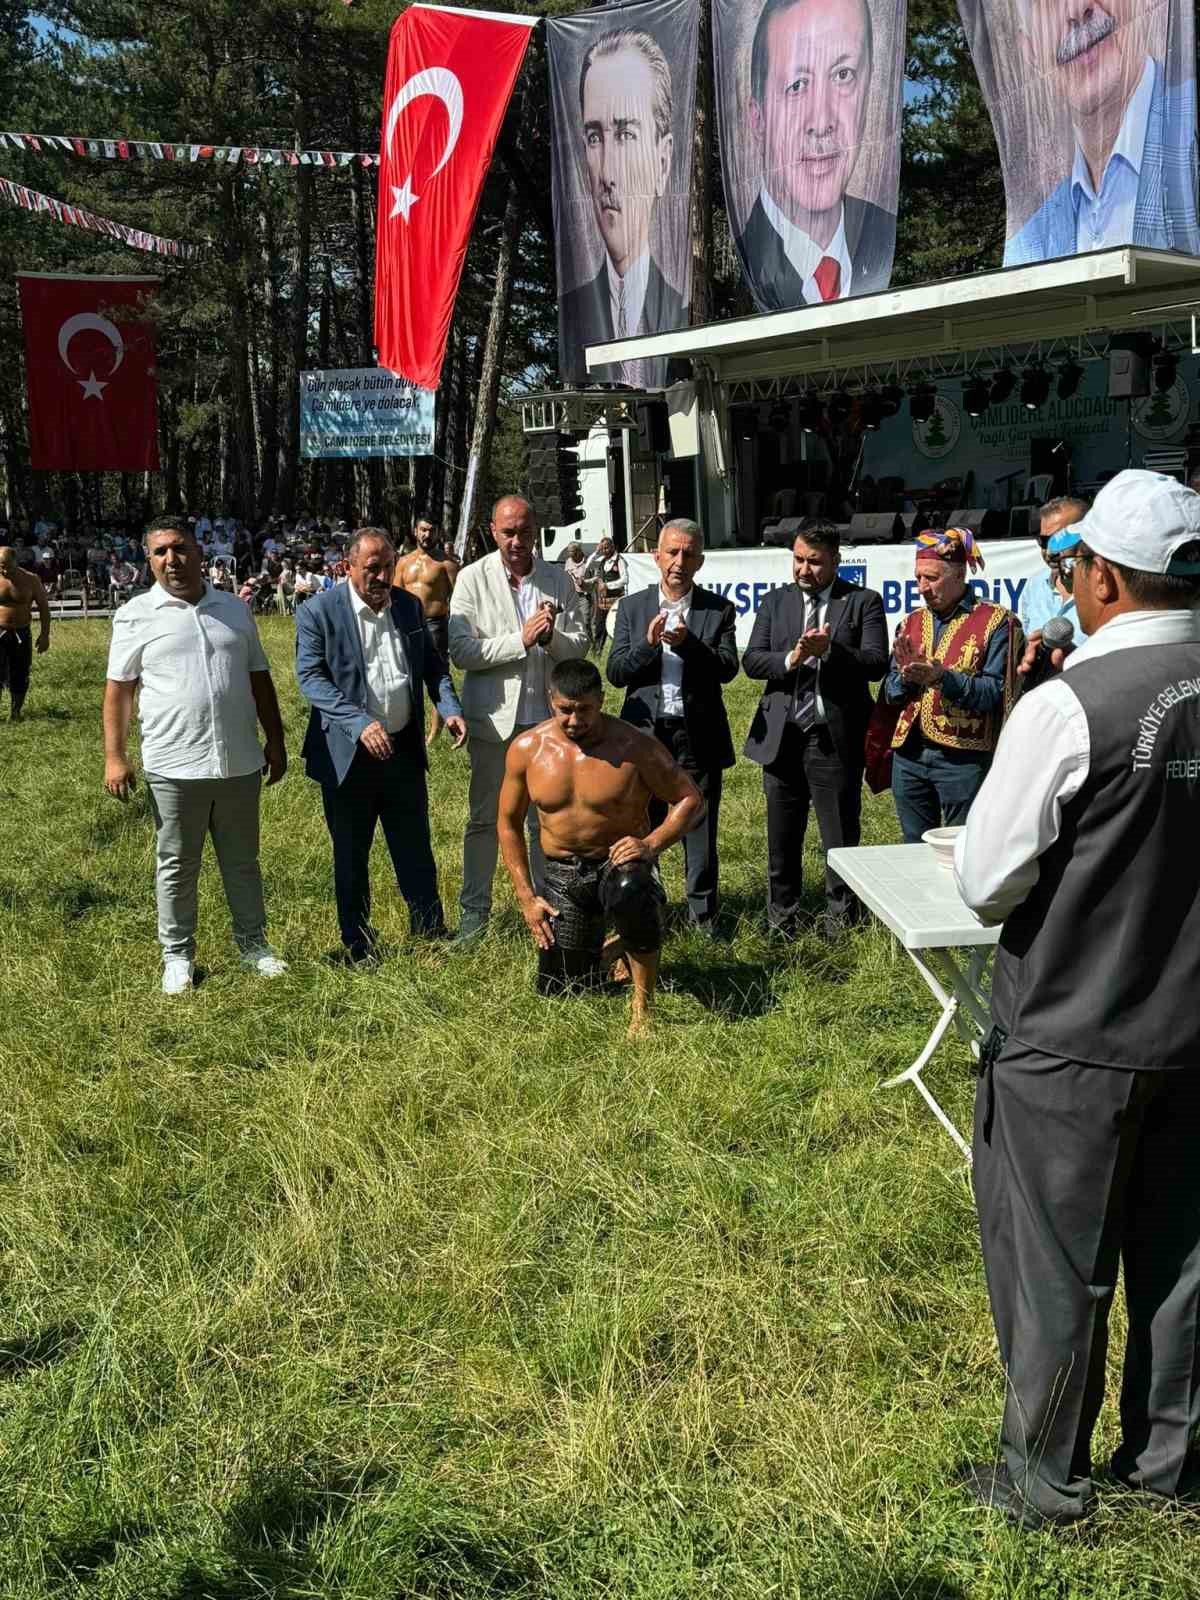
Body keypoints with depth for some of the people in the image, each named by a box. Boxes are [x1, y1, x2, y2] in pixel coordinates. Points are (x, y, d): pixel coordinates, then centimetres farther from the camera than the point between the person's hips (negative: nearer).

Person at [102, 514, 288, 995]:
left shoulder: (234, 609, 8)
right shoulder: (136, 615, -2)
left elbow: (259, 680, 13)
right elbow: (119, 689, -1)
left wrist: (276, 742, 11)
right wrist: (114, 757, -7)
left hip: (239, 762, 3)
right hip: (174, 766, -3)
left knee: (242, 860, 15)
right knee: (176, 866, 8)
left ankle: (252, 943, 28)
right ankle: (177, 956, 20)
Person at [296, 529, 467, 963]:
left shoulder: (409, 606, 5)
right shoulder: (319, 612, -10)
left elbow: (433, 663, 12)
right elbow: (311, 677, -16)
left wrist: (449, 708, -7)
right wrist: (360, 723, -28)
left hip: (403, 749, 4)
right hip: (347, 753, -4)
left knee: (416, 853, 13)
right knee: (351, 858, 9)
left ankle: (432, 938, 25)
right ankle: (358, 950, 22)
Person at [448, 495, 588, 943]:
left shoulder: (559, 580, 4)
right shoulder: (473, 579, -3)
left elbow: (578, 647, 3)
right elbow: (461, 651, -10)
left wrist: (552, 638, -19)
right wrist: (520, 640, -19)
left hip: (547, 716, 2)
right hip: (493, 717, -2)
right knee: (484, 819, 7)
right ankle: (475, 910, 17)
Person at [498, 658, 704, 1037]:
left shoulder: (635, 748, -15)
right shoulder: (526, 749, -5)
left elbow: (691, 801, -8)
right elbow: (510, 823, 6)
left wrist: (651, 845, -25)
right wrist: (526, 897, 0)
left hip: (621, 862, -3)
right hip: (562, 875, 4)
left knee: (629, 889, -41)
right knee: (557, 992, 3)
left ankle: (643, 1006, -24)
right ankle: (599, 950, 39)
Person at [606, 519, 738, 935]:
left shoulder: (718, 610, 3)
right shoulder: (632, 608, 6)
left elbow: (728, 668, -8)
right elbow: (615, 673, 0)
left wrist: (688, 643, -22)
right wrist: (648, 645, -16)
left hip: (698, 734, -1)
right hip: (645, 733, 1)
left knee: (699, 825, 6)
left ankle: (703, 913, 18)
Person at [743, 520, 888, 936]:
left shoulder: (863, 602, 1)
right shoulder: (775, 602, 10)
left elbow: (876, 663, -10)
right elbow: (751, 661, 1)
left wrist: (830, 650, -24)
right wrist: (791, 659, -17)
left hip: (836, 739, -3)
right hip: (781, 737, 3)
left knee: (841, 838, 5)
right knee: (781, 839, 12)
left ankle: (840, 923, 19)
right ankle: (781, 924, 25)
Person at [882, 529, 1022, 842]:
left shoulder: (995, 622, -4)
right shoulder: (911, 623, 13)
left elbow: (995, 693, -12)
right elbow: (890, 694, 11)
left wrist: (943, 677, -24)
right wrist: (906, 677, -11)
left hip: (964, 759, -5)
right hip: (909, 754, 5)